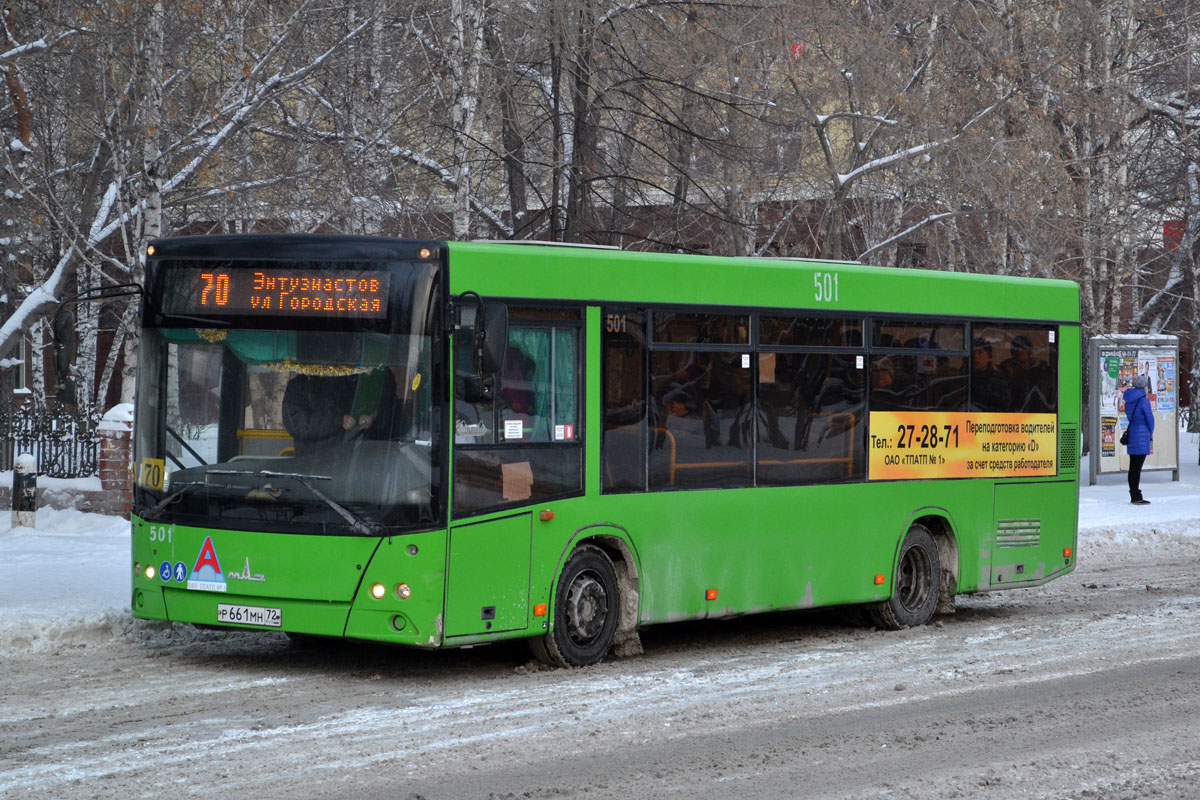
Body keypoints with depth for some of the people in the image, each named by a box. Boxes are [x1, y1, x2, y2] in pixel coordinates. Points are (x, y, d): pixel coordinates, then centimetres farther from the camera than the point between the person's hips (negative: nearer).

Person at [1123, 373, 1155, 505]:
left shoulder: (1129, 400, 8)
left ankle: (1134, 496, 16)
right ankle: (1137, 497, -5)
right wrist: (1150, 434, 8)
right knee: (1137, 468, -6)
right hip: (1142, 436, -7)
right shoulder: (1143, 400, -14)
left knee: (1133, 467, 11)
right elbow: (1150, 419, -9)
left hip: (1130, 434, 7)